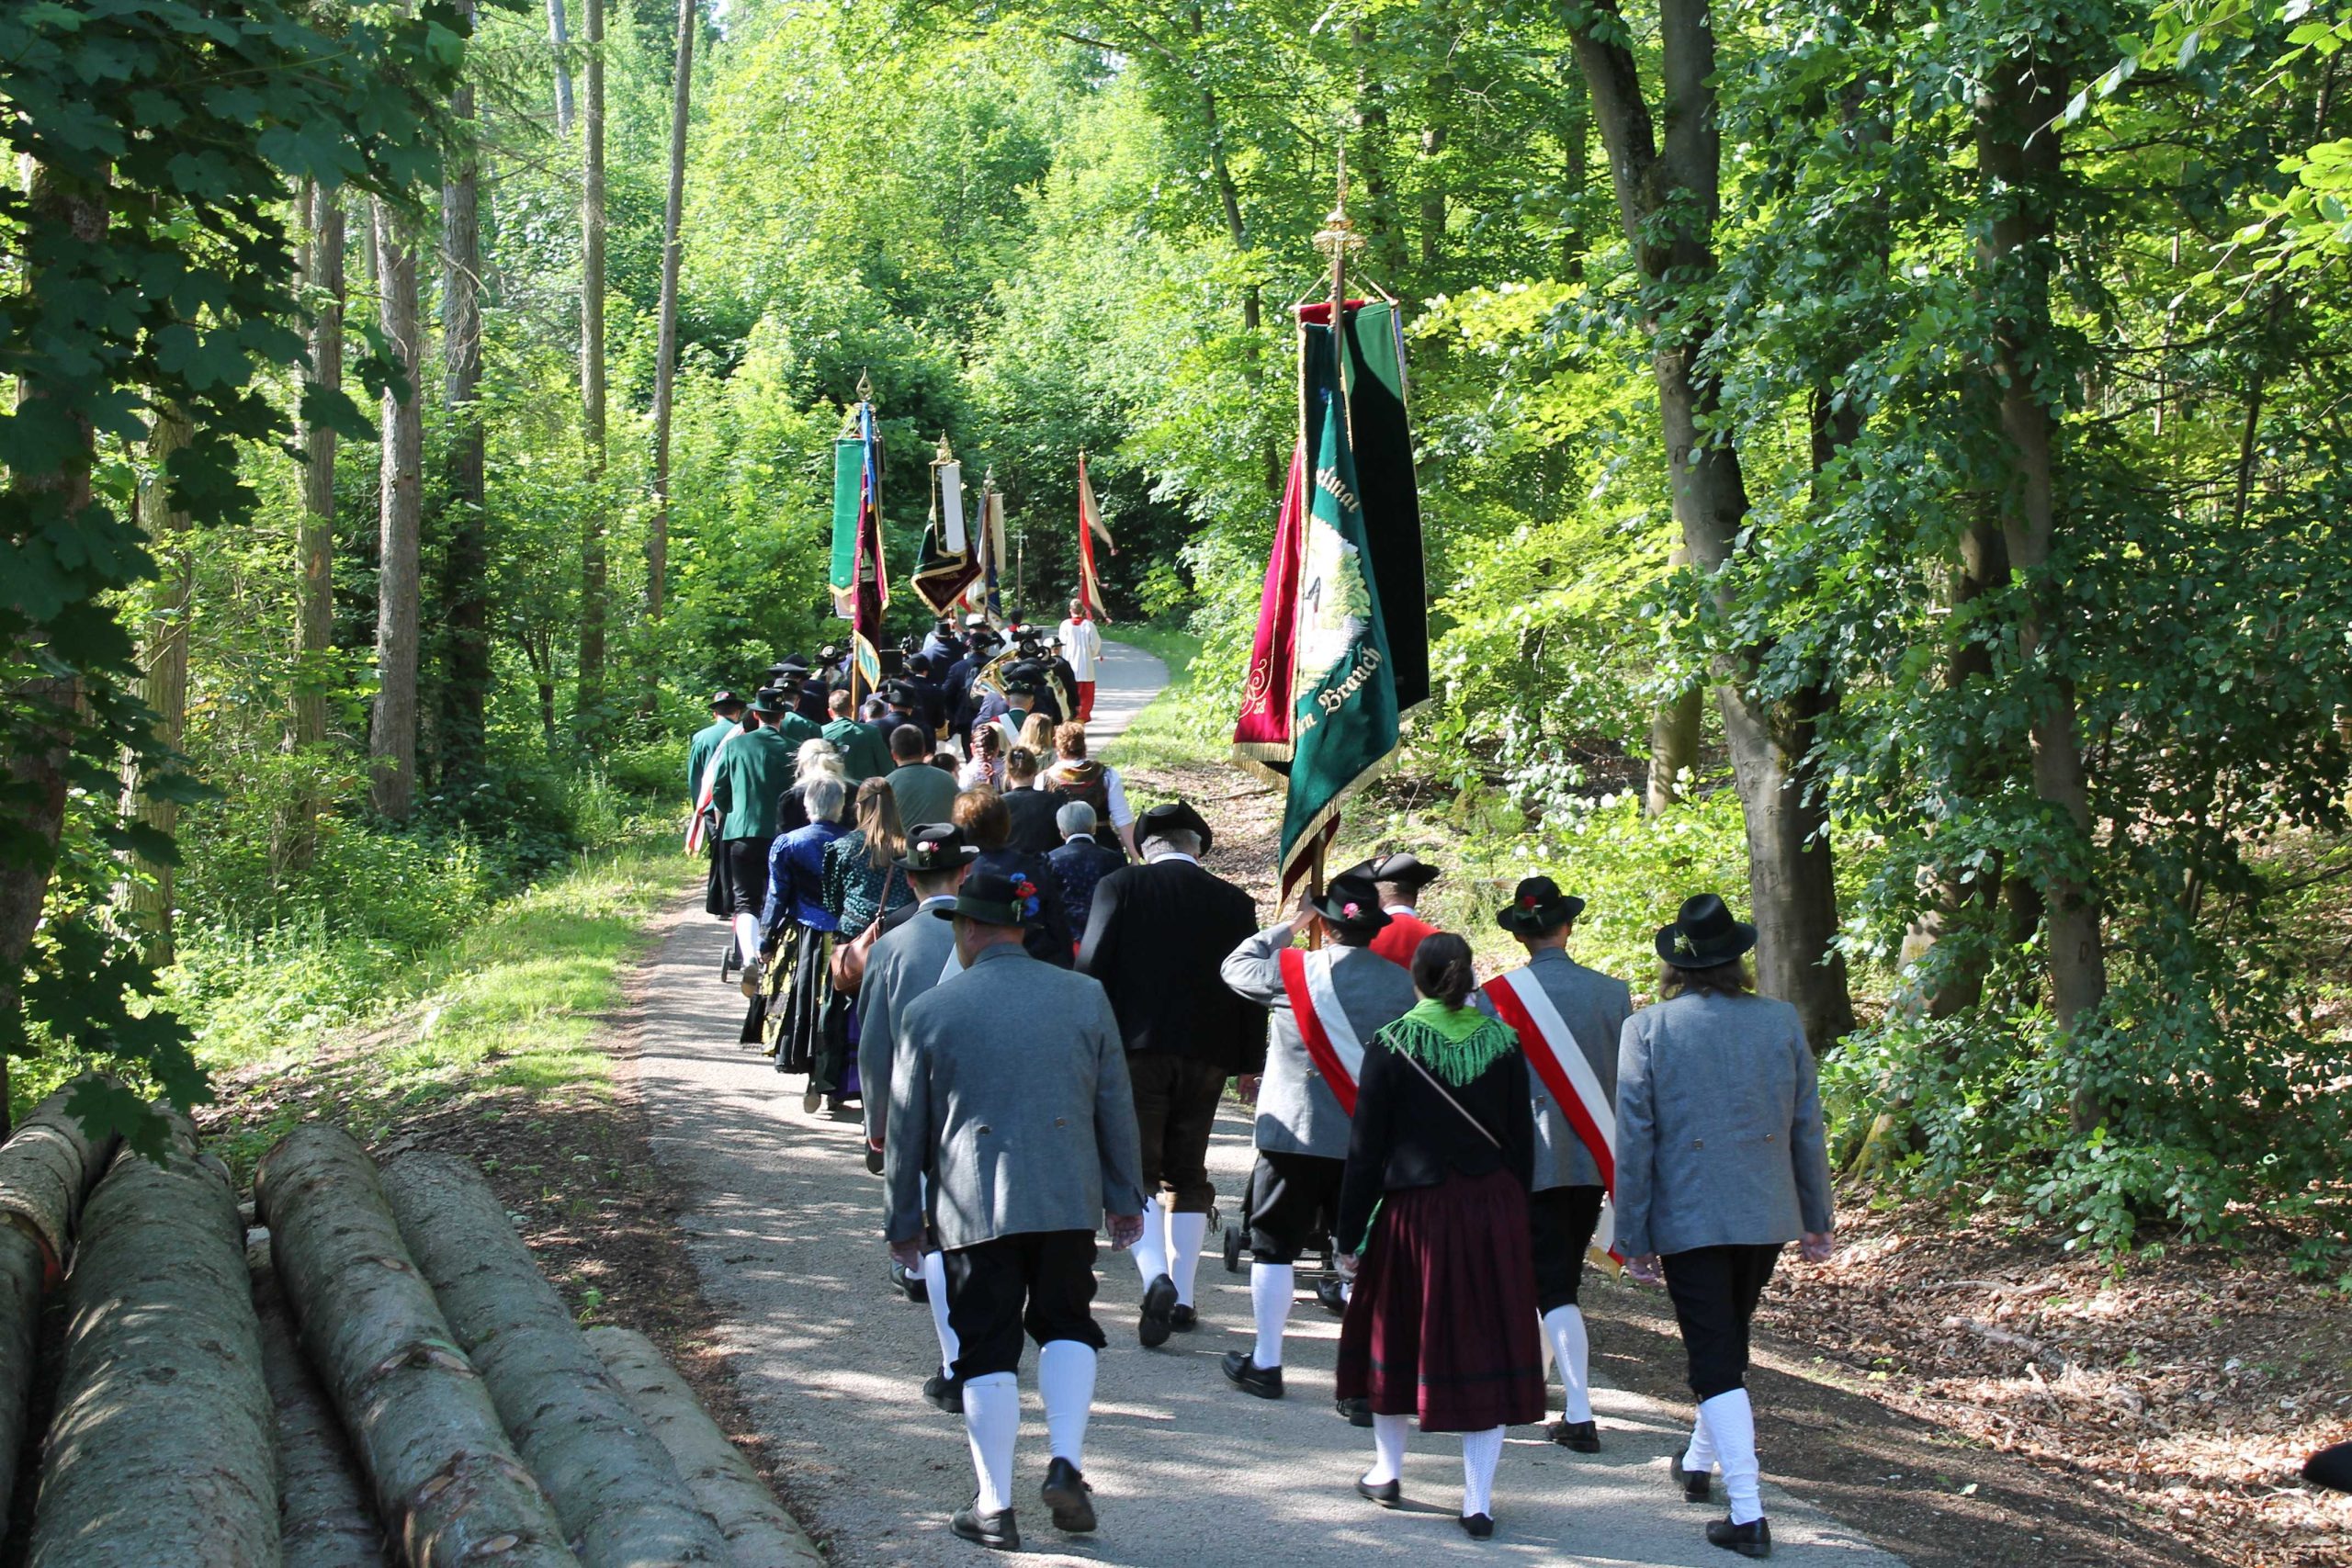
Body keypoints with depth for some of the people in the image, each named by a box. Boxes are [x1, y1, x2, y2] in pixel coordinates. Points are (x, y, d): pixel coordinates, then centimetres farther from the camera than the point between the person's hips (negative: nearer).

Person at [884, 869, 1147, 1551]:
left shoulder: (930, 1010, -1)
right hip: (1068, 1199, 2)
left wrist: (903, 1221, 13)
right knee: (1065, 1325, 18)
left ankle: (994, 1506, 7)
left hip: (971, 1208, -1)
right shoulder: (1085, 996, 3)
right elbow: (1116, 1107, 7)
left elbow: (906, 1128, 3)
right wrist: (1125, 1196, 17)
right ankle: (1066, 1463, 0)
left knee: (987, 1349, 5)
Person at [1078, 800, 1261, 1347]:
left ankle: (1156, 1277, -23)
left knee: (1135, 1168, -1)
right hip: (1207, 1055, 3)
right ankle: (1182, 1296, 13)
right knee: (1186, 1174, 13)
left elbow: (1091, 967, -5)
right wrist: (1250, 1060, 11)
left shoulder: (1121, 887, -2)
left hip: (1136, 1049, -3)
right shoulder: (1235, 903, 6)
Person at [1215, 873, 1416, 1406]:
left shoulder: (1293, 971, -8)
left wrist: (1287, 926, 18)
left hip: (1295, 1136, -2)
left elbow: (1234, 967, 10)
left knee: (1275, 1249, 13)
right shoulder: (1403, 982, -2)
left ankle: (1266, 1365, 22)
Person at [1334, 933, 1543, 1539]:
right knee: (1485, 1348, 5)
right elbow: (1523, 1141, 5)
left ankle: (1388, 1471, 30)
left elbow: (1365, 1148, -7)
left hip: (1413, 1211, -2)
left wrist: (1349, 1237, -1)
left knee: (1396, 1334, 17)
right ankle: (1479, 1501, 4)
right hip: (1494, 1211, 2)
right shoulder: (1502, 1042, 0)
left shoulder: (1390, 1046, -8)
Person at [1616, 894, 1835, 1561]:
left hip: (1687, 1219, -3)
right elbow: (1808, 1127, 5)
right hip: (1766, 1213, 4)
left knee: (1715, 1357, -1)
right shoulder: (1781, 1021, 0)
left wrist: (1633, 1239, -1)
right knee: (1728, 1342, 23)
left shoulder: (1646, 1029, -8)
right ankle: (1699, 1461, 41)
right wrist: (1816, 1219, 15)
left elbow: (1634, 1140, -7)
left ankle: (1748, 1514, -7)